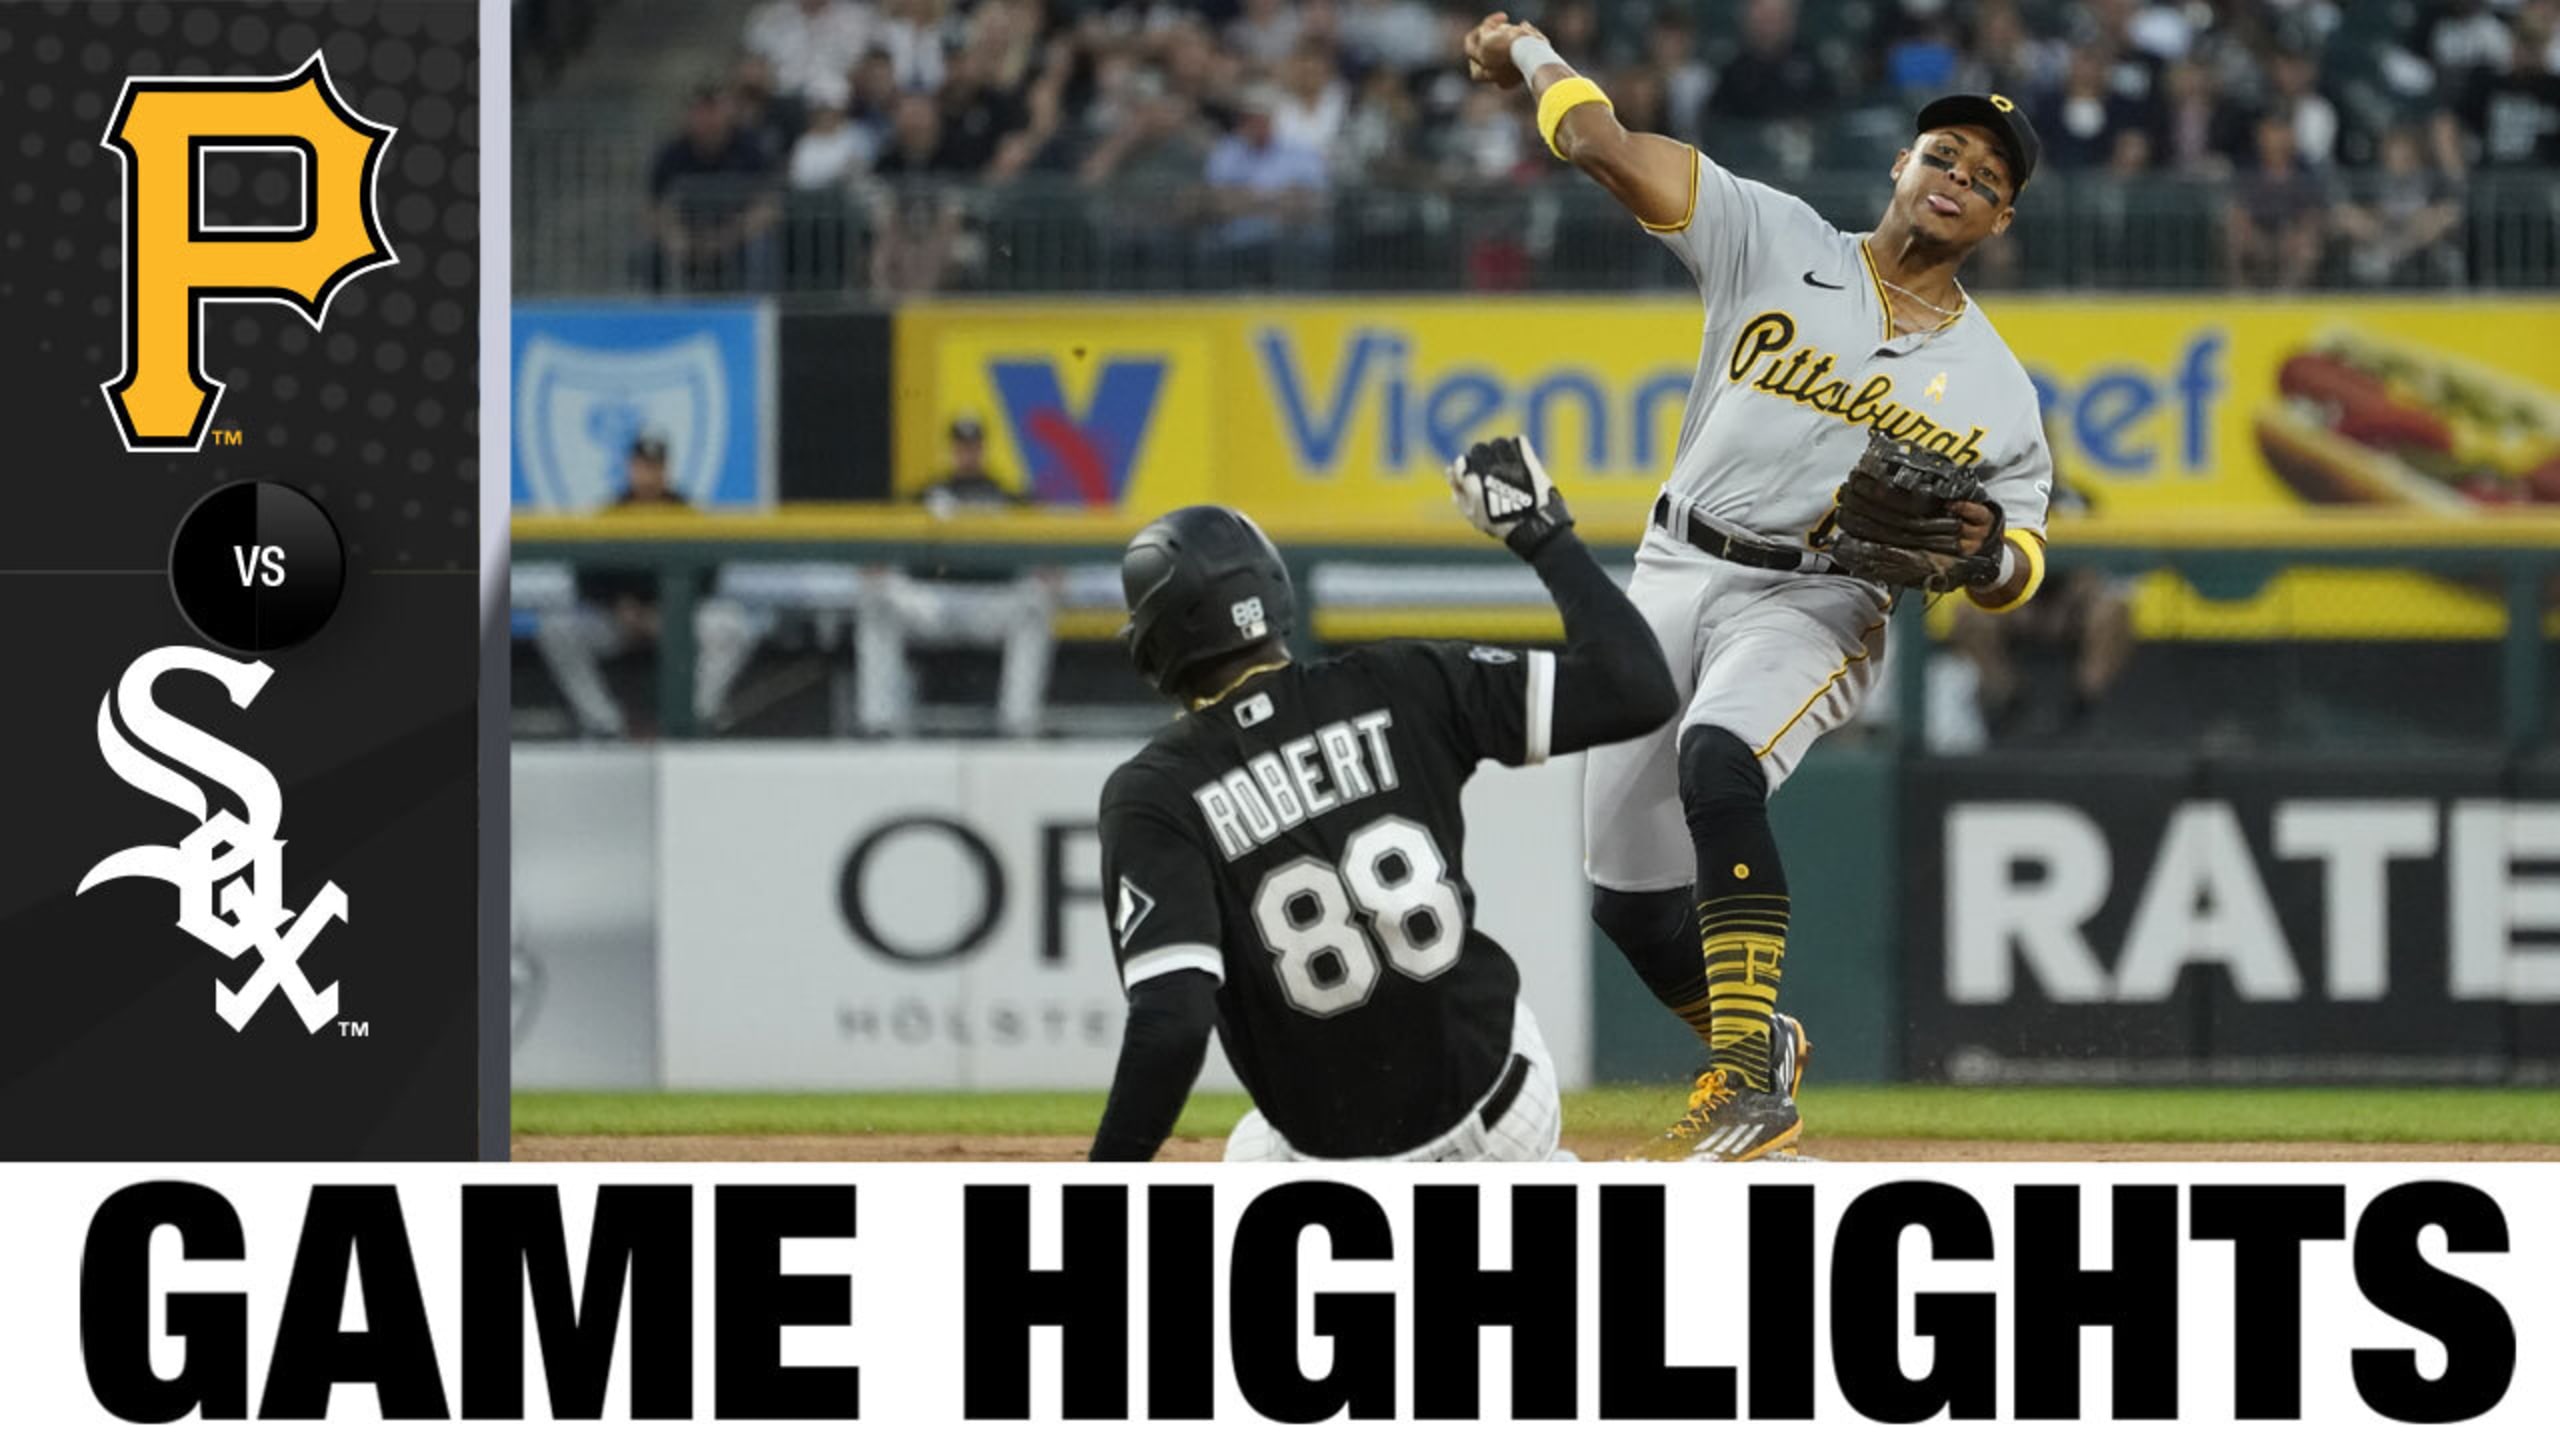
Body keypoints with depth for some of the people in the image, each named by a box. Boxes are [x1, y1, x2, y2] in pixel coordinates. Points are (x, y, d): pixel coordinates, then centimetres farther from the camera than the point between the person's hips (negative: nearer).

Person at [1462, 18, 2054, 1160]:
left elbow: (2019, 565, 10)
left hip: (1816, 607, -3)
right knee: (1628, 896, 3)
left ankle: (1752, 1080, -37)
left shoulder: (1992, 385, 5)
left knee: (1717, 766, -35)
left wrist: (1987, 552, -12)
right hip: (1674, 582, 3)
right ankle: (1755, 1044, 33)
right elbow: (1603, 146, -3)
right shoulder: (1773, 242, 3)